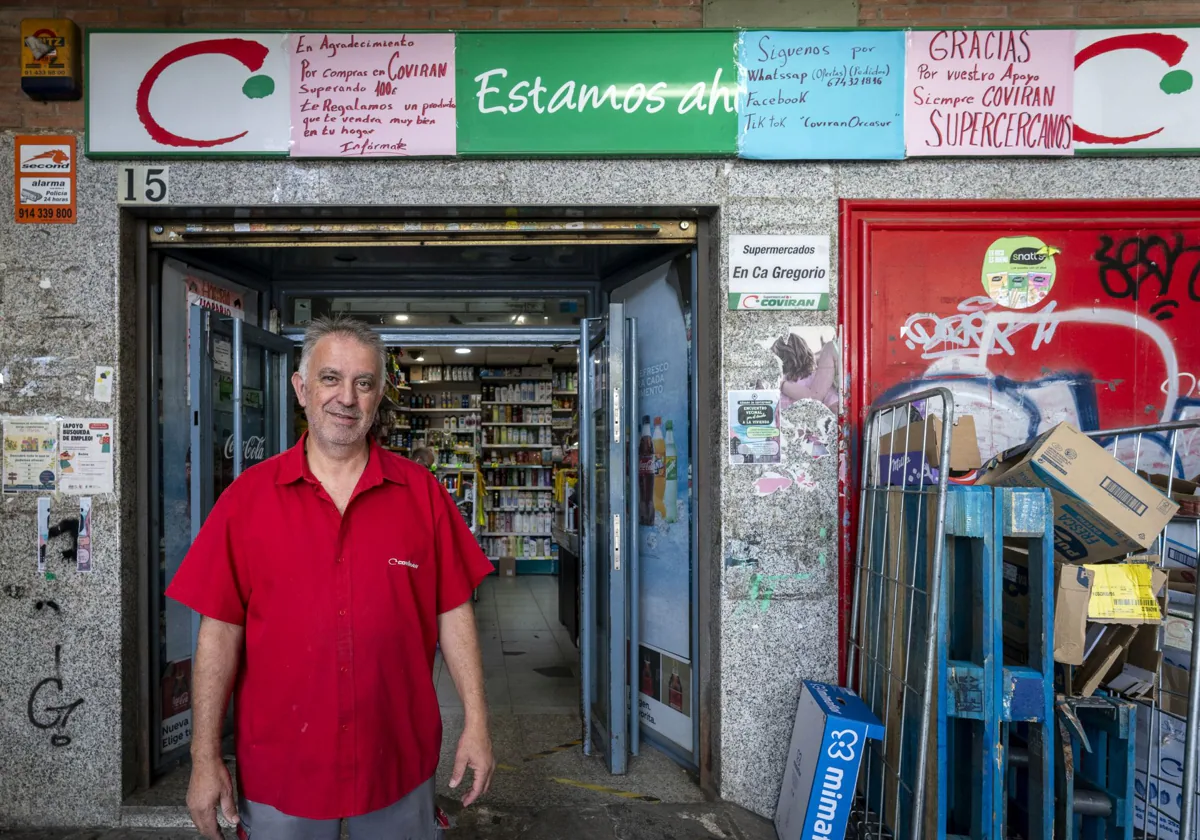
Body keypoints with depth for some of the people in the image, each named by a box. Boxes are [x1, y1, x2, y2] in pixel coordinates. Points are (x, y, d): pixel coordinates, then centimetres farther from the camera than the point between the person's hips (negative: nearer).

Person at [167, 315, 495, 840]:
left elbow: (453, 613, -2)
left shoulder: (421, 493, -4)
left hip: (399, 763, 1)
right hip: (278, 769, 0)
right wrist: (206, 758, -4)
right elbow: (221, 629, -4)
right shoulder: (248, 497, -5)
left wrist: (476, 724, -4)